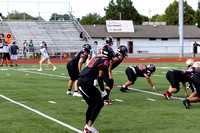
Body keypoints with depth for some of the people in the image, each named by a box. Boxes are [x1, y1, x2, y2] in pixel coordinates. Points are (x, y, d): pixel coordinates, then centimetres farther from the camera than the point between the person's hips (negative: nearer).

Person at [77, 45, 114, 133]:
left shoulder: (96, 58, 23)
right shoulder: (105, 61, -5)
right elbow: (100, 78, -13)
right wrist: (103, 90, -4)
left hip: (80, 82, 9)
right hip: (86, 83, -9)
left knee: (91, 104, 19)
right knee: (99, 103, 2)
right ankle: (89, 125, -3)